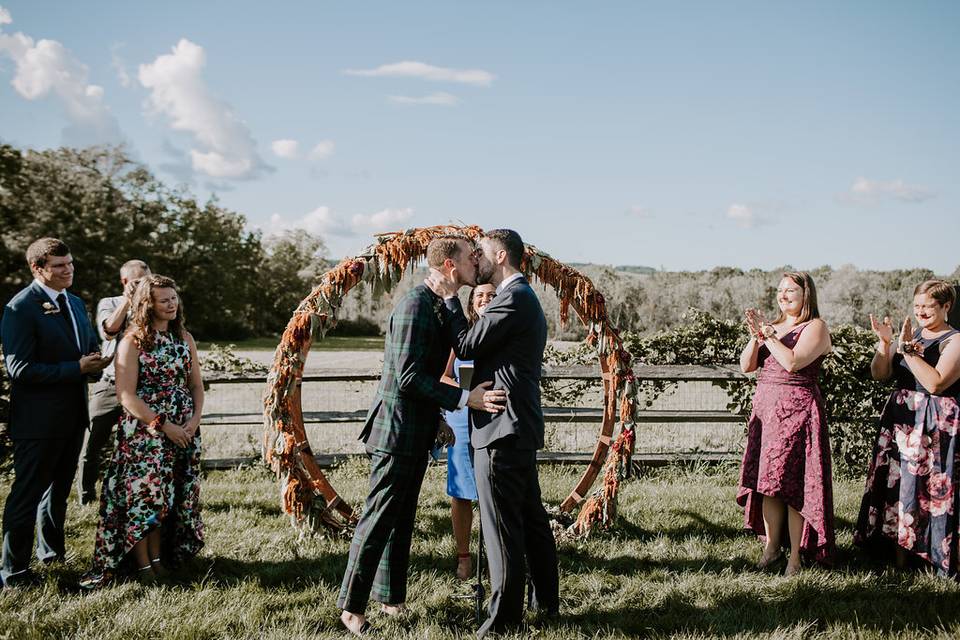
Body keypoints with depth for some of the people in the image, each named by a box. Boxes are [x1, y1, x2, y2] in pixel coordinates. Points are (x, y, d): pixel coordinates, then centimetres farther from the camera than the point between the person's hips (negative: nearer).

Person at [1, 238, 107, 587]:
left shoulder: (75, 303, 9)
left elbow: (89, 348, 20)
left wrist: (94, 361, -4)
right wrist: (78, 368, -22)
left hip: (72, 415, 8)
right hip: (38, 420, -8)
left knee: (58, 489, 22)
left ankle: (52, 551, 39)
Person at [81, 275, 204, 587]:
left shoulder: (184, 337, 7)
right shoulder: (133, 341, -9)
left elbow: (196, 385, 10)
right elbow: (127, 396, -14)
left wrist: (194, 420, -6)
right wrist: (163, 425, -16)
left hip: (183, 431, 5)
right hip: (144, 432, -5)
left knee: (170, 495, 9)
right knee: (144, 494, -1)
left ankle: (158, 556, 21)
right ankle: (142, 564, 11)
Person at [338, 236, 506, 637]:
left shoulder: (438, 305, 12)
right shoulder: (415, 305, -19)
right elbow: (408, 377, -23)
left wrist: (439, 418, 21)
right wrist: (466, 399, -25)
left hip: (417, 434, 10)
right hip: (396, 432, -10)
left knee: (402, 521, 17)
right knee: (378, 521, -2)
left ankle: (391, 598, 28)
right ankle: (351, 607, 9)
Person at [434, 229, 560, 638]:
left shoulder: (513, 298, -15)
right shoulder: (524, 297, 18)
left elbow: (466, 346, -13)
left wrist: (450, 297, -6)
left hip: (502, 429, -10)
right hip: (521, 426, 10)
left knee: (502, 526, -3)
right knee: (531, 518, 17)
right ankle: (546, 600, 29)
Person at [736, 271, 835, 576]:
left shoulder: (815, 328, -3)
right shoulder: (773, 326, 16)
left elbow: (793, 362, -19)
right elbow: (746, 366, 10)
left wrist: (766, 333, -11)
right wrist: (756, 336, -5)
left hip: (797, 411, -6)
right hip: (765, 409, 6)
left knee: (793, 482, -5)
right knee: (767, 481, 6)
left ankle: (796, 556, 2)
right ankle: (772, 545, 17)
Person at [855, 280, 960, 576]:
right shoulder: (909, 335, 13)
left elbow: (935, 383, -20)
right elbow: (879, 374, 7)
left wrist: (908, 349, -20)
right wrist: (884, 343, -7)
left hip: (936, 428, -6)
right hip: (900, 421, 6)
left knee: (929, 491, -5)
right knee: (896, 487, 7)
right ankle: (900, 556, 16)